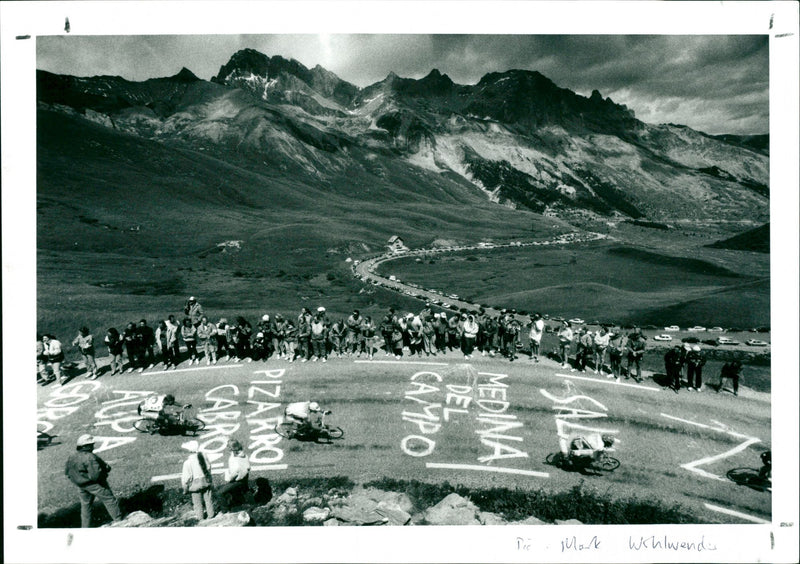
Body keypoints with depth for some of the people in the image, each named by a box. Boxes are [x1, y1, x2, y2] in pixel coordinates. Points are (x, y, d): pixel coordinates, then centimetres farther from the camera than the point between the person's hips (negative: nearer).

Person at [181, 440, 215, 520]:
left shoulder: (188, 462, -23)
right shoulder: (203, 456, -10)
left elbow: (186, 477, -16)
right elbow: (208, 469, 4)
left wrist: (185, 489, -1)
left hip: (196, 484, -4)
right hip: (206, 481, 4)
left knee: (197, 502, 15)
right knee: (208, 499, 18)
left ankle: (200, 517, 28)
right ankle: (210, 514, 31)